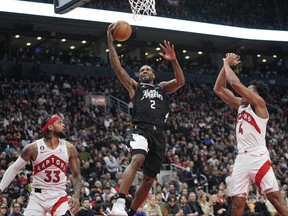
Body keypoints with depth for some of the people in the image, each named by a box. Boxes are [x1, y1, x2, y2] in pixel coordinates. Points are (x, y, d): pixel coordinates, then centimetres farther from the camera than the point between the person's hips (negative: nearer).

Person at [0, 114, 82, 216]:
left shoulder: (69, 148, -2)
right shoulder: (33, 148, -7)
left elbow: (77, 176, 5)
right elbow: (14, 169, 4)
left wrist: (76, 196, -12)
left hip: (59, 197, 1)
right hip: (38, 197, -1)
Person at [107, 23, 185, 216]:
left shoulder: (163, 88, 26)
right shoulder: (134, 86, 19)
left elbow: (181, 82, 7)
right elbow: (118, 68, 7)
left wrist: (174, 61, -6)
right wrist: (111, 42, 1)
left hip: (159, 134, 4)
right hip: (141, 130, -4)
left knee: (149, 180, 4)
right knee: (137, 159, -34)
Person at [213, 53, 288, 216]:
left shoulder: (259, 103, -1)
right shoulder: (241, 105, 20)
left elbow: (235, 84, -12)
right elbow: (218, 89, 21)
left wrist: (227, 64, 3)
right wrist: (225, 65, 13)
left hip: (258, 157, -7)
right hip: (242, 158, 7)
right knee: (237, 203, 1)